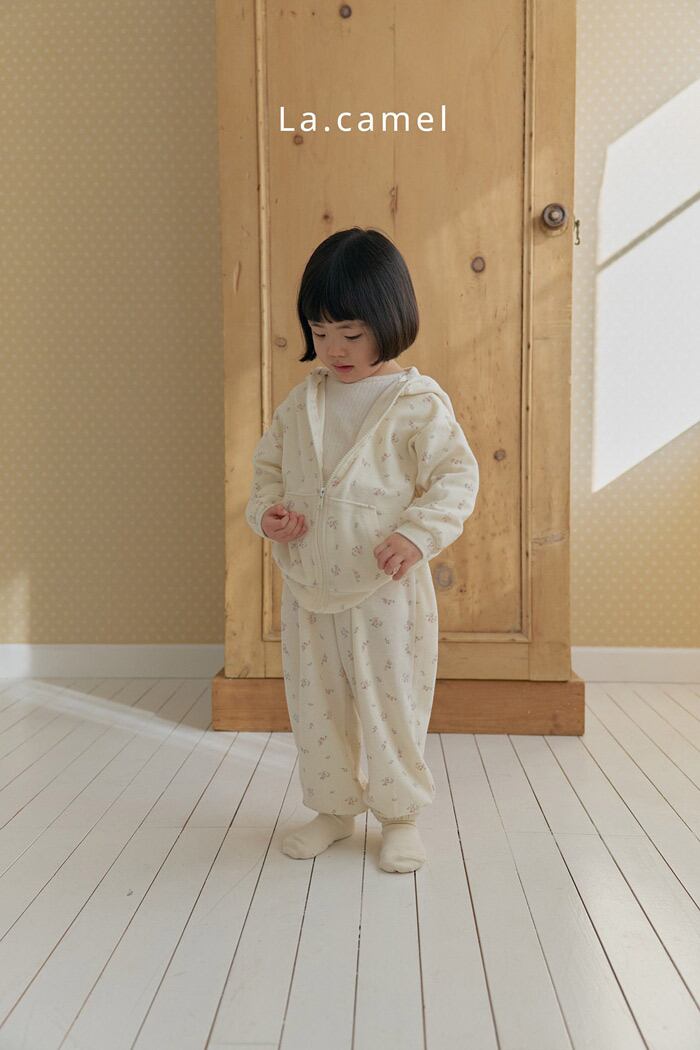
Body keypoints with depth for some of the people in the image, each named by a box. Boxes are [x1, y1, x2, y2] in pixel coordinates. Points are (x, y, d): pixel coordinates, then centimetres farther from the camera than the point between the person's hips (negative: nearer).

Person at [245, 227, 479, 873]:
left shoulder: (418, 402, -9)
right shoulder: (302, 401, 6)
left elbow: (457, 475, -10)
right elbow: (269, 463, 15)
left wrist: (418, 533, -24)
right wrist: (267, 510, -5)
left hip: (386, 590, -5)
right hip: (308, 587, 5)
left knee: (392, 705, 7)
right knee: (315, 705, 15)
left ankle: (400, 814, 29)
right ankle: (333, 808, 35)